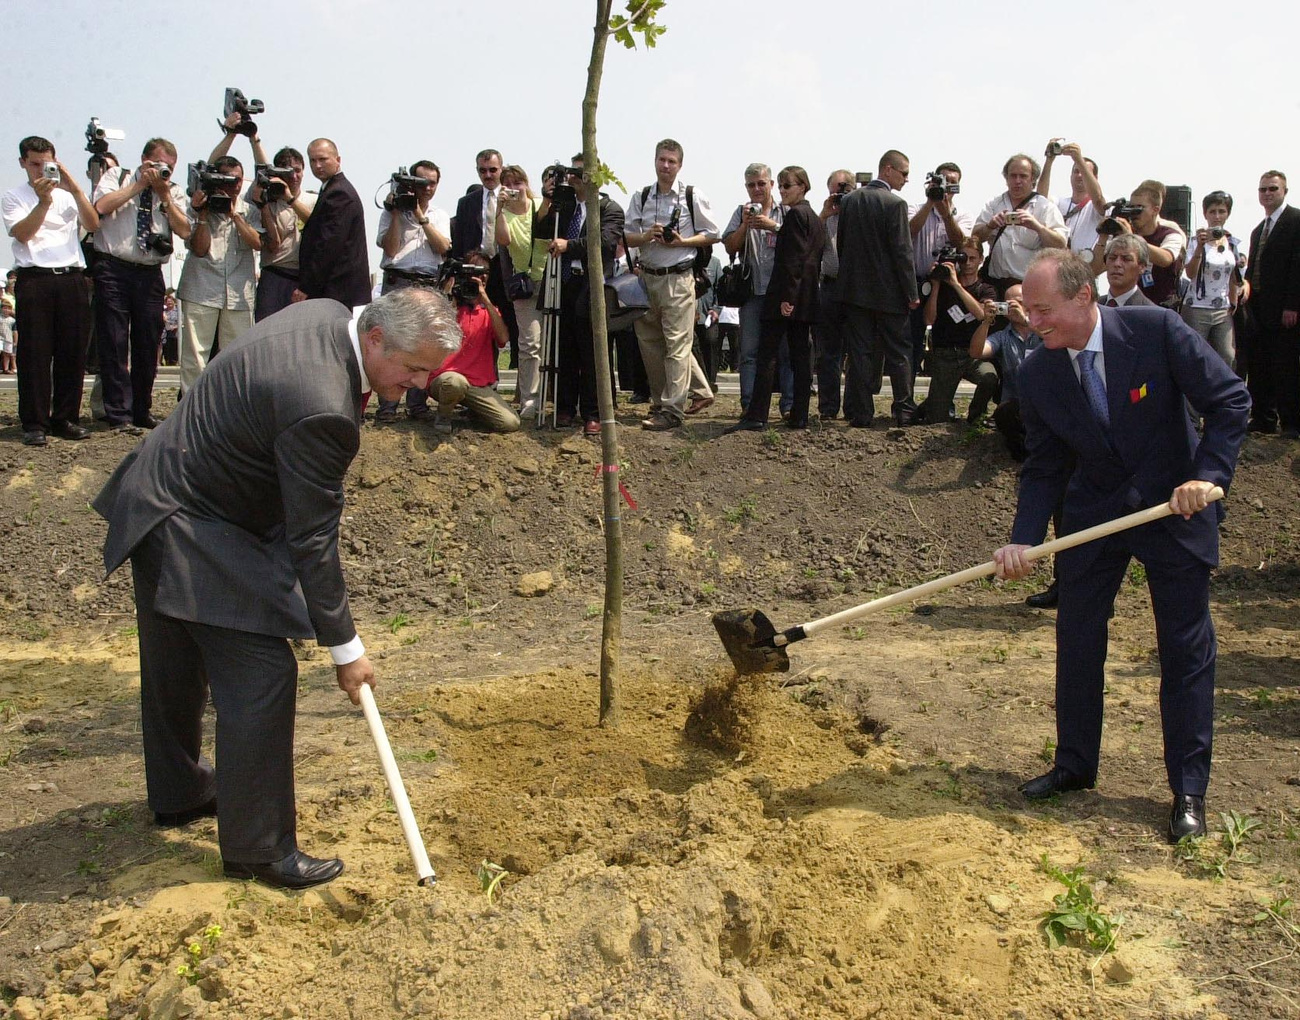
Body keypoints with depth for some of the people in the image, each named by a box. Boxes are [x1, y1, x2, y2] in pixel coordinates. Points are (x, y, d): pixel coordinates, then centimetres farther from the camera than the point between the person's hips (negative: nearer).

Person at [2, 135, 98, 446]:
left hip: (72, 278, 2)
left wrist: (75, 188, -11)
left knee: (73, 351, 2)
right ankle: (34, 424, 1)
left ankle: (66, 418, 11)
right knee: (35, 353, -3)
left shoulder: (69, 195, 18)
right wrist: (44, 201, -14)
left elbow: (92, 224, 0)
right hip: (34, 279, -2)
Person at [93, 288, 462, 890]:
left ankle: (178, 793, 44)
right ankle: (258, 849, 4)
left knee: (177, 668, 24)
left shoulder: (329, 315, -4)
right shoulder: (320, 407, -34)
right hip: (190, 531, -11)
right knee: (262, 674, -9)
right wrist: (345, 648, -17)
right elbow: (312, 539, -27)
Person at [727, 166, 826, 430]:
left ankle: (756, 416, -10)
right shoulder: (816, 218, 19)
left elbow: (792, 259, -17)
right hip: (806, 298, 9)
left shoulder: (795, 214, -9)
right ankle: (799, 416, 7)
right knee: (800, 354, 7)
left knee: (767, 354, -8)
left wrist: (786, 297, -20)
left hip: (787, 297, -9)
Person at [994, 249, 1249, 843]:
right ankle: (1075, 765, 25)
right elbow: (1045, 468, -4)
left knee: (1186, 649, 2)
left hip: (1176, 508, -3)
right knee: (1076, 638, 7)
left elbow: (1229, 400, -12)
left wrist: (1207, 476, -23)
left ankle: (1189, 791, 13)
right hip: (1092, 514, 3)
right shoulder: (1038, 374, -9)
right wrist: (1023, 540, -16)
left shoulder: (1157, 330, -18)